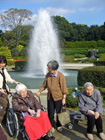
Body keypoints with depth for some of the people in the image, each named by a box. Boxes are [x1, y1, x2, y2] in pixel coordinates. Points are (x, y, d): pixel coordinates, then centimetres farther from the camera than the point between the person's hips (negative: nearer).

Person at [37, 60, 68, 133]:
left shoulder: (60, 76, -16)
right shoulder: (48, 75, -1)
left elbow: (64, 88, -12)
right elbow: (44, 85, 10)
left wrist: (64, 98, -12)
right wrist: (39, 91, -3)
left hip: (58, 97, -4)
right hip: (50, 97, 4)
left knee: (59, 112, 10)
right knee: (50, 113, 8)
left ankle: (59, 126, 33)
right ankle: (52, 126, 28)